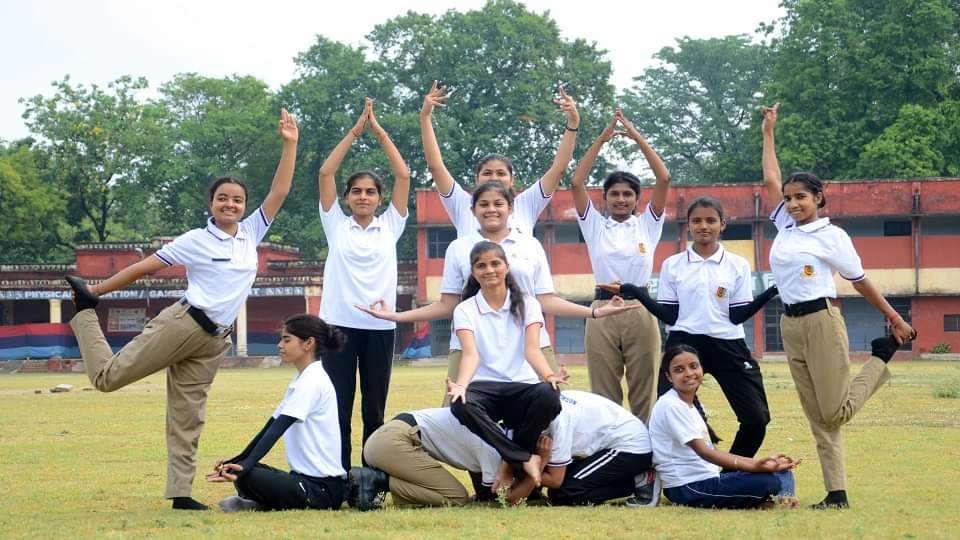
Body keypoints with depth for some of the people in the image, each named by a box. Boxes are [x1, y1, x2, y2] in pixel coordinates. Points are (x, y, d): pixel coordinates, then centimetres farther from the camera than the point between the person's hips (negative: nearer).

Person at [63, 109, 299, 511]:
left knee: (187, 416, 6)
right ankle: (86, 310, 13)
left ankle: (180, 492, 6)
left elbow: (279, 192, 6)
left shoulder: (251, 233, 11)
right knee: (108, 375, -7)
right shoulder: (196, 240, -3)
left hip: (213, 341, 5)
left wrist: (289, 145, -2)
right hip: (181, 323, -5)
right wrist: (97, 290, 1)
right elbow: (144, 266, -1)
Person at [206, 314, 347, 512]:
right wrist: (238, 461, 12)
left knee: (247, 477, -26)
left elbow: (277, 430, -22)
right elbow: (270, 427, 18)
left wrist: (245, 466, -28)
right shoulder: (301, 380, 18)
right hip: (306, 477, 10)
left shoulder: (312, 381, -14)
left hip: (322, 488, -10)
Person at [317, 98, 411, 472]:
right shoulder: (336, 226, 8)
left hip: (379, 327, 1)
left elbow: (403, 176, 4)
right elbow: (325, 173, 2)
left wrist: (379, 132, 3)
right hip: (339, 324, -1)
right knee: (338, 408, -1)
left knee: (374, 411, 5)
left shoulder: (390, 226, 9)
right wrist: (355, 131, 0)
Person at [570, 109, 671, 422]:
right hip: (603, 311, 0)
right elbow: (576, 183, 1)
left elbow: (664, 179, 1)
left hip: (641, 311, 0)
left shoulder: (647, 225, 10)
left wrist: (638, 139, -1)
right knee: (603, 393, 3)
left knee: (644, 392, 3)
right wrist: (601, 140, 0)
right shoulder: (595, 226, 10)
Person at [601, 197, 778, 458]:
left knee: (756, 418, -5)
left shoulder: (738, 265, 5)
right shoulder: (672, 265, 5)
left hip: (727, 346, 1)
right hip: (685, 345, -1)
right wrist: (638, 294, -11)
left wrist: (770, 293, -13)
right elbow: (669, 316, 1)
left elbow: (737, 316, 0)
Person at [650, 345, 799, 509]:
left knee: (780, 472, 4)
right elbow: (704, 452, -21)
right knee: (769, 482, -25)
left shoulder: (690, 406, 17)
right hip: (688, 488, -9)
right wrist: (754, 466, -30)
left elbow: (712, 452, 12)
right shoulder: (671, 406, -13)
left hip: (706, 480, 9)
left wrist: (759, 463, 2)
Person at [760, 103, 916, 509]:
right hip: (790, 325, 5)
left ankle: (882, 356, 16)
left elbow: (860, 281, 1)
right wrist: (768, 133, 16)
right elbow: (770, 180, 12)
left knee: (835, 412, -6)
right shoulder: (784, 227, 11)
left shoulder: (832, 236, -4)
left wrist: (895, 318, 3)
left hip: (822, 321, -5)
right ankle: (836, 492, 3)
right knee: (817, 416, 3)